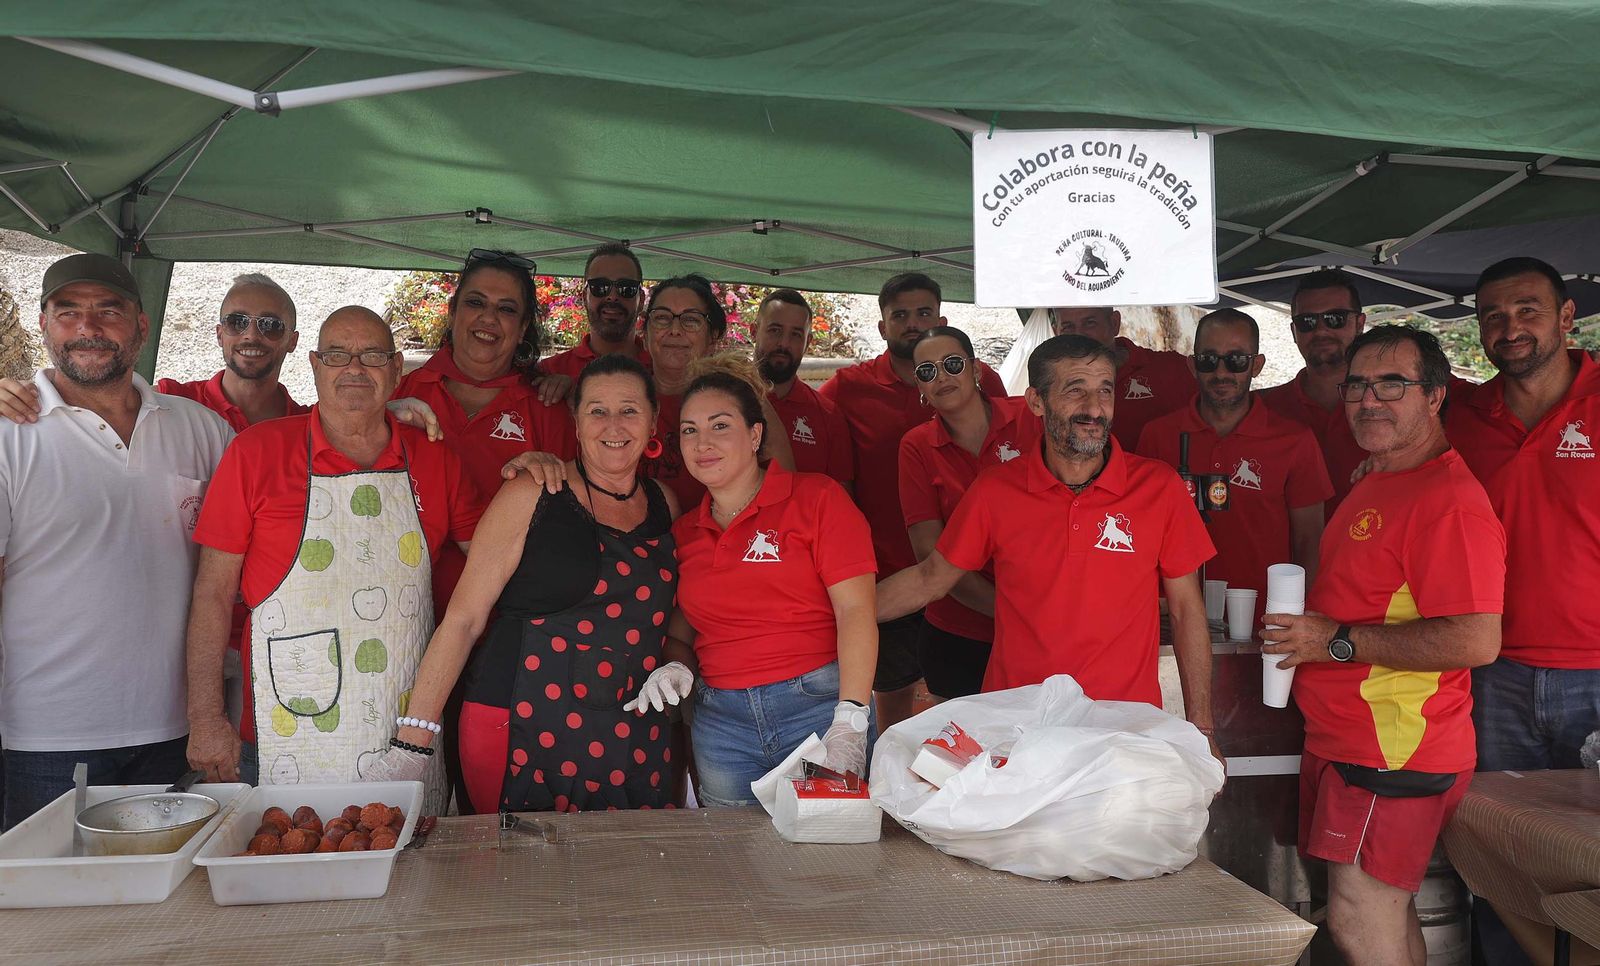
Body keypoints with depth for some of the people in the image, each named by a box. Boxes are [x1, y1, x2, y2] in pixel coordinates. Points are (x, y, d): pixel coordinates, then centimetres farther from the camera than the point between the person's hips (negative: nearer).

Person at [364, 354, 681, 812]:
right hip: (520, 728, -4)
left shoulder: (664, 504, 8)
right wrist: (413, 739, -13)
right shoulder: (531, 496, -6)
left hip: (631, 739, 4)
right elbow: (464, 616, -9)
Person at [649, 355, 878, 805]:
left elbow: (855, 611, -10)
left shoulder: (816, 498, -2)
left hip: (819, 705, -3)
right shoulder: (684, 531, 12)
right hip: (719, 721, 4)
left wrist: (849, 726, -18)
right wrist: (676, 668, -6)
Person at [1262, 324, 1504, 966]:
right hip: (1344, 740, 10)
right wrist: (1302, 630, 13)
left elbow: (1476, 641, -27)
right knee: (1386, 914, 18)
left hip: (1395, 754, -10)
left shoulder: (1451, 499, -19)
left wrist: (1339, 640, -22)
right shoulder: (1376, 483, 14)